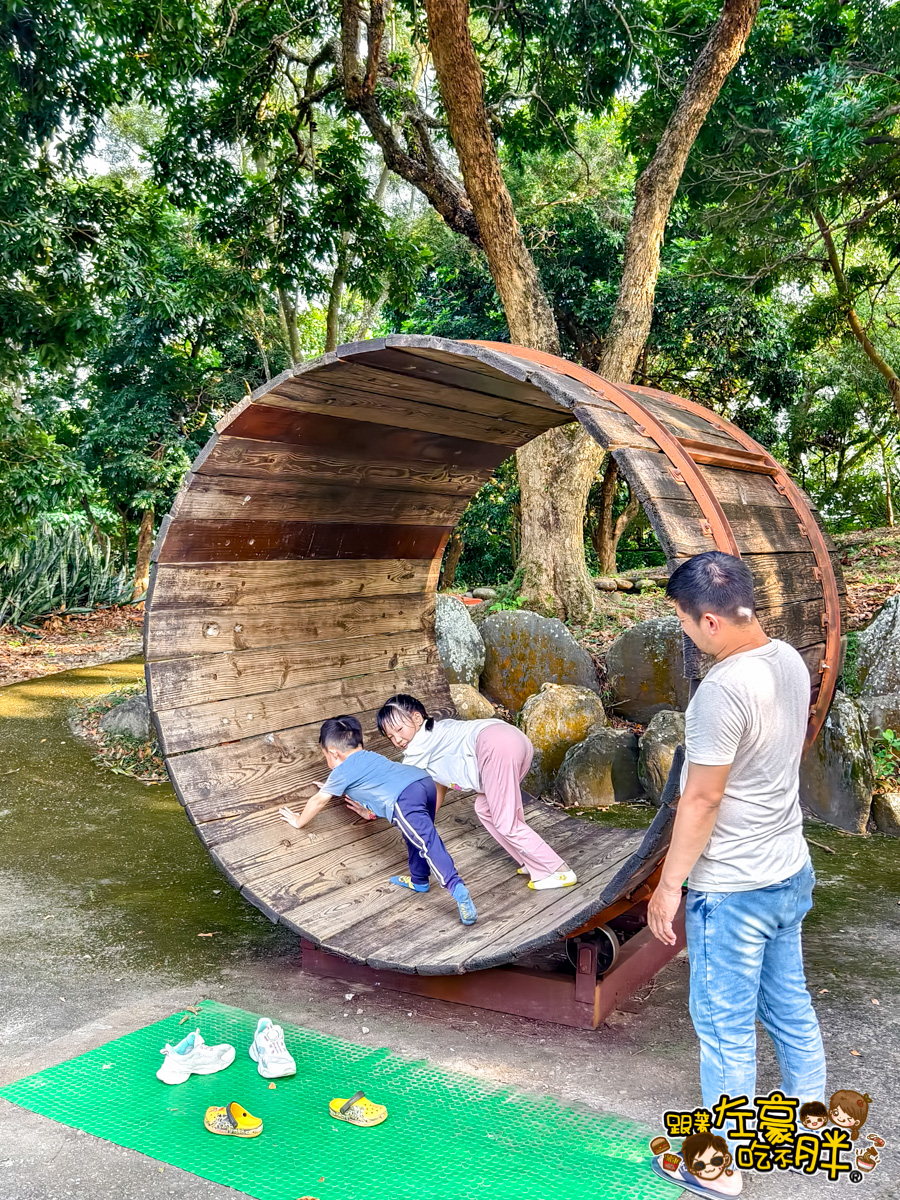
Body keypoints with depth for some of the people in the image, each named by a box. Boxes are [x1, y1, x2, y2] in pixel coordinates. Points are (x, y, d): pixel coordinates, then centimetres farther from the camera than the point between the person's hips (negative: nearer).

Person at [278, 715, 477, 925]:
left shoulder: (342, 771, 16)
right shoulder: (370, 756, 36)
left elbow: (318, 801, 30)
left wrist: (298, 821, 45)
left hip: (405, 797, -8)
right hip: (426, 781, 8)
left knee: (428, 844, -16)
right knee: (421, 835, 27)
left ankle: (457, 889, -29)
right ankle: (419, 880, 41)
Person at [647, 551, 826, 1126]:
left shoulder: (724, 690, -27)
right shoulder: (790, 660, 0)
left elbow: (701, 800, -22)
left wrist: (669, 884, -12)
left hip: (732, 890, -8)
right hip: (791, 874, 8)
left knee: (726, 1028, 8)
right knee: (790, 1007, 23)